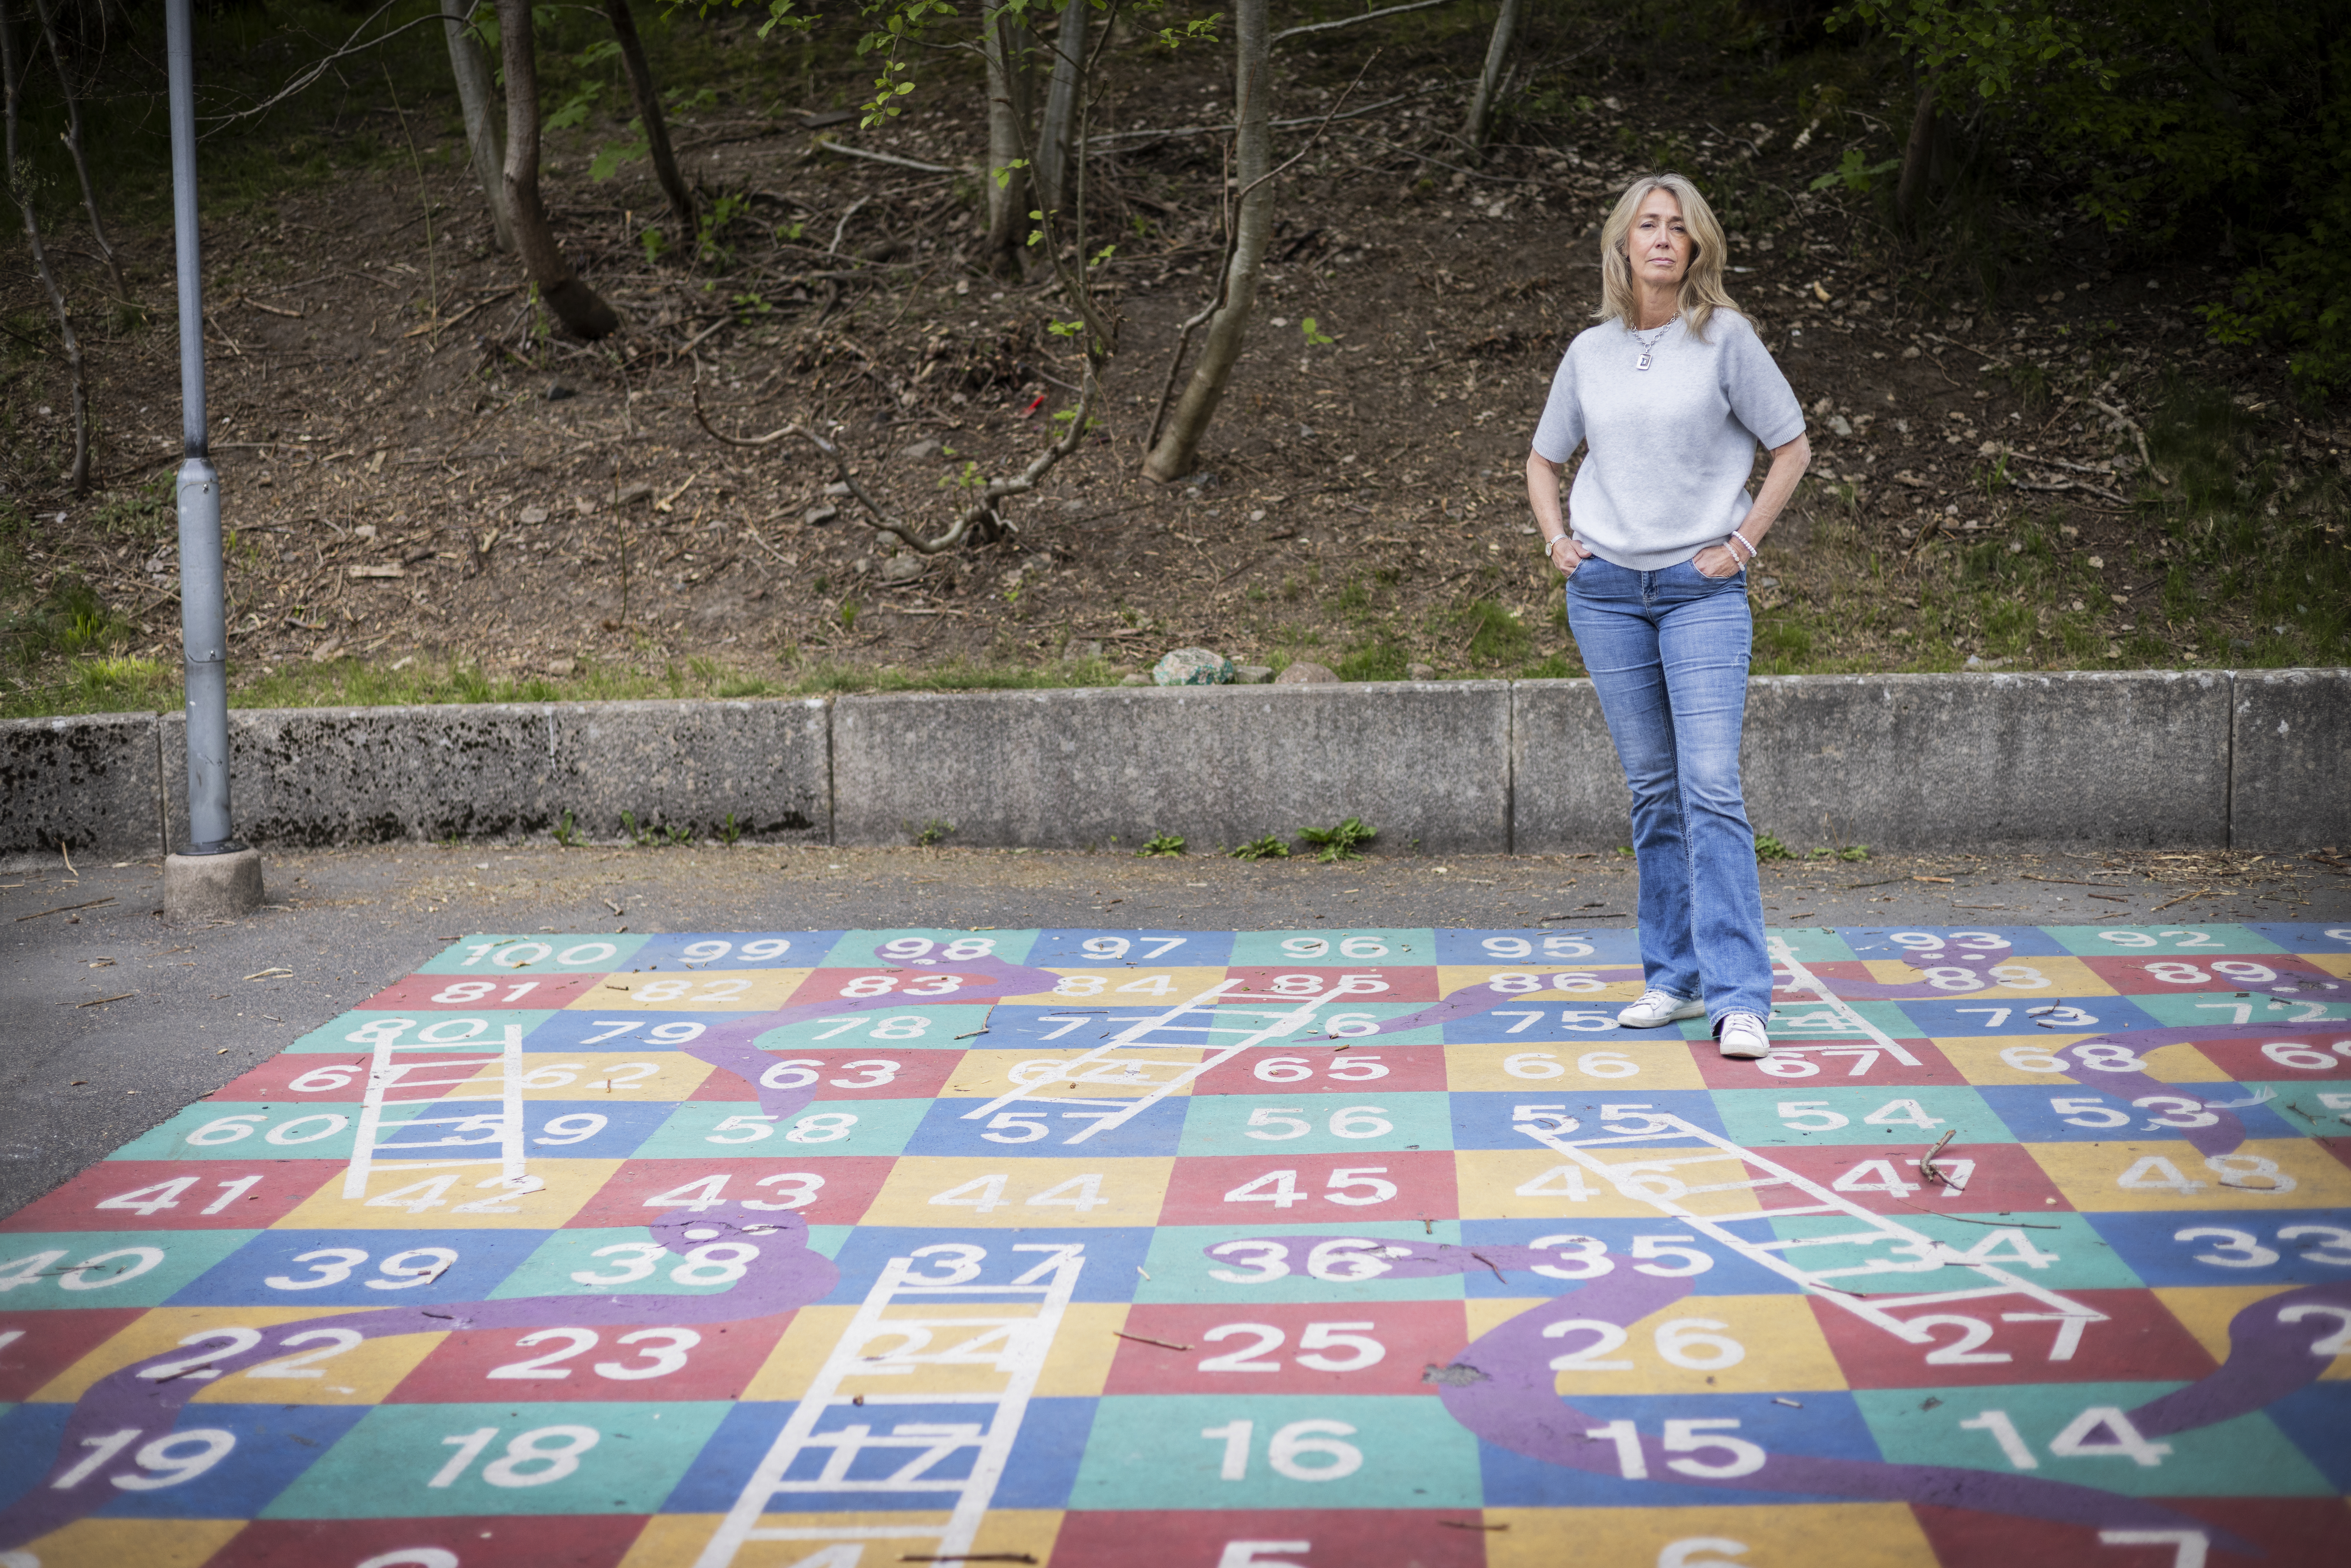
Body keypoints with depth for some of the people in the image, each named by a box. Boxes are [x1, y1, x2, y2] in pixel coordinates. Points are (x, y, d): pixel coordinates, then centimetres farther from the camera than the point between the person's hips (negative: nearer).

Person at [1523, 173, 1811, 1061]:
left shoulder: (1725, 338, 0)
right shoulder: (1589, 352, 9)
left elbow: (1791, 446, 3)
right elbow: (1545, 460, 23)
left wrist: (1742, 544, -4)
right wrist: (1557, 541, 8)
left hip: (1702, 588, -3)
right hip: (1607, 589, 3)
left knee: (1711, 787, -12)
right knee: (1653, 788, 8)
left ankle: (1738, 997, -13)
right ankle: (1673, 978, 17)